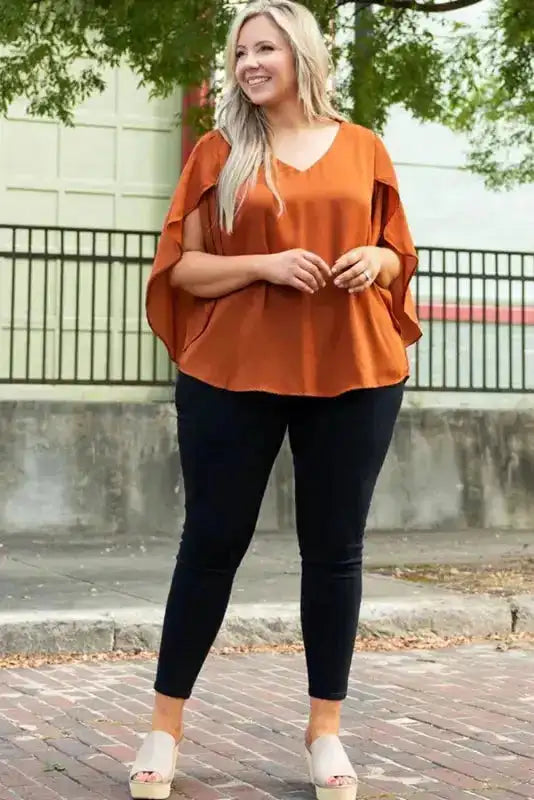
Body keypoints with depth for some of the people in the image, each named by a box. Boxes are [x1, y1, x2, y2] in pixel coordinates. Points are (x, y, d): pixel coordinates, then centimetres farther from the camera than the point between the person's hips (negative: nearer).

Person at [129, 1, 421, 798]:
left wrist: (374, 263, -7)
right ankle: (165, 724, 18)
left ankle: (326, 729, 19)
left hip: (354, 374, 2)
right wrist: (265, 264, -14)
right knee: (212, 541, 4)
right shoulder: (217, 153, 3)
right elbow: (179, 266, 1)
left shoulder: (363, 148, 8)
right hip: (234, 374, -1)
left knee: (334, 547, 6)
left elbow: (398, 255, 16)